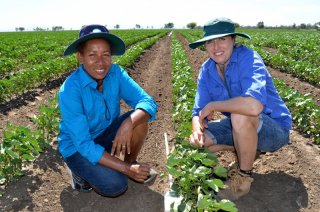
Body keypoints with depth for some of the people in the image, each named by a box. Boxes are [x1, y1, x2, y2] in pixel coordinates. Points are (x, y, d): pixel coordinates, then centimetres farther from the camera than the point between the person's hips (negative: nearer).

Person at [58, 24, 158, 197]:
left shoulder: (116, 73, -17)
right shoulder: (69, 90, -30)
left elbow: (148, 103, -22)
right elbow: (84, 144, -30)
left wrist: (128, 123, -42)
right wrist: (126, 169, -33)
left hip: (106, 134, 5)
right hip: (77, 146, -4)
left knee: (139, 120, -22)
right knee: (116, 186, -23)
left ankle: (130, 161, 4)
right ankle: (80, 171, 6)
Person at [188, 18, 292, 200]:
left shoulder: (248, 58, -25)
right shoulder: (207, 69, -5)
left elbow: (254, 105, -43)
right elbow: (199, 112, -6)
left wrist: (212, 105, -29)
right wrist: (197, 131, -28)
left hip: (275, 129, -6)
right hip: (240, 126, 7)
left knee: (240, 116, -37)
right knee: (197, 141, -8)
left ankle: (244, 176, -12)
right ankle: (248, 150, 14)